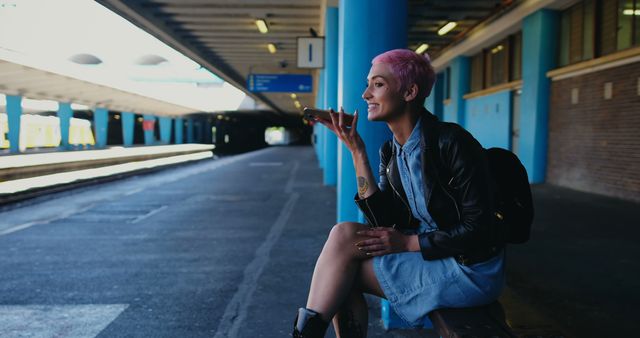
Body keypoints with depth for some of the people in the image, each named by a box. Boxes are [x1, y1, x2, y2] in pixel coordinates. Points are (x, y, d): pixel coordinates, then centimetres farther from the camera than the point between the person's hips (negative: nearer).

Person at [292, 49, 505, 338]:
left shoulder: (451, 141, -17)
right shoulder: (390, 152, 4)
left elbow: (478, 228, -17)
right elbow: (383, 224, -6)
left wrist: (407, 243, -16)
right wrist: (356, 150, -8)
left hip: (471, 270, -7)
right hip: (428, 256, 7)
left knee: (344, 234, -16)